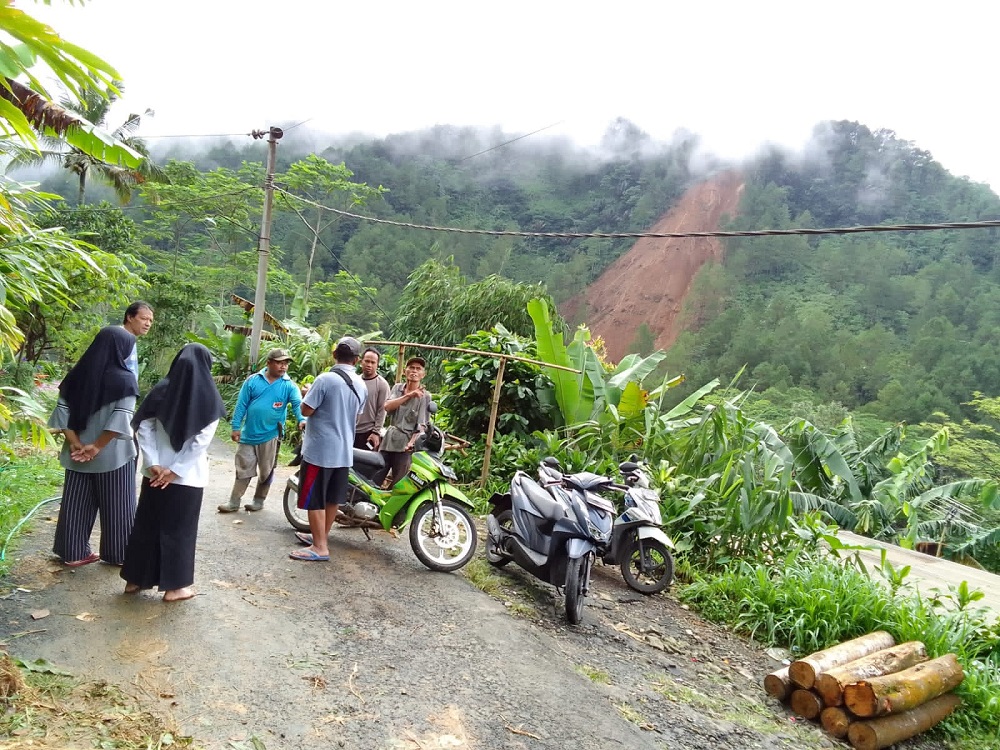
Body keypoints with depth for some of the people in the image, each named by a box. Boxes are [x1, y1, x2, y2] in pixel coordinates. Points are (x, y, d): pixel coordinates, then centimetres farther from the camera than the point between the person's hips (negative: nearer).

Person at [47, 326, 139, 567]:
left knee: (76, 503, 15)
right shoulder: (124, 379, -14)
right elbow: (121, 419, -21)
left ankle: (74, 552, 24)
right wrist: (97, 446, -15)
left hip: (78, 454, 5)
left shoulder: (77, 375, 2)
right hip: (113, 455, -5)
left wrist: (76, 444, -1)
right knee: (115, 505, 8)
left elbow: (63, 413, 0)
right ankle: (117, 554, 18)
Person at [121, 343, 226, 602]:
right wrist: (176, 470, -11)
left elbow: (144, 427, -3)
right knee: (179, 528, 7)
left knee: (146, 523, 16)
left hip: (156, 471, 4)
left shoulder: (161, 390, 2)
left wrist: (153, 464, -5)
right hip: (188, 475, -3)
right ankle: (174, 586, 14)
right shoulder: (209, 397, -9)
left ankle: (135, 579, 26)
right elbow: (202, 439, -15)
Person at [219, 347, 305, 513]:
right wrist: (236, 427, -2)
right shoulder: (253, 380, -2)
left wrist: (302, 419, -37)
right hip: (249, 434, 1)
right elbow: (241, 404, 0)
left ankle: (259, 500, 27)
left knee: (266, 471, 10)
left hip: (271, 435, -1)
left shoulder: (289, 386, -4)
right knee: (243, 469, 10)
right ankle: (234, 502, 19)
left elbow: (298, 404, -17)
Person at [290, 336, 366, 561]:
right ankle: (321, 536, 31)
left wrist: (308, 393, 5)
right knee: (333, 498, 16)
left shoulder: (326, 379, -17)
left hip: (320, 449, -7)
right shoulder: (361, 385, 5)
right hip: (344, 450, 7)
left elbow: (306, 410, -14)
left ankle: (320, 547, 3)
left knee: (314, 499, 1)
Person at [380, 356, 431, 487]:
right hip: (388, 439, 4)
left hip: (405, 444, -4)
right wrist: (409, 395, -19)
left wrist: (412, 442, -25)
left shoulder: (425, 396, -3)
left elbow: (422, 425, -9)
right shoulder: (397, 388, 9)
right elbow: (387, 406, -9)